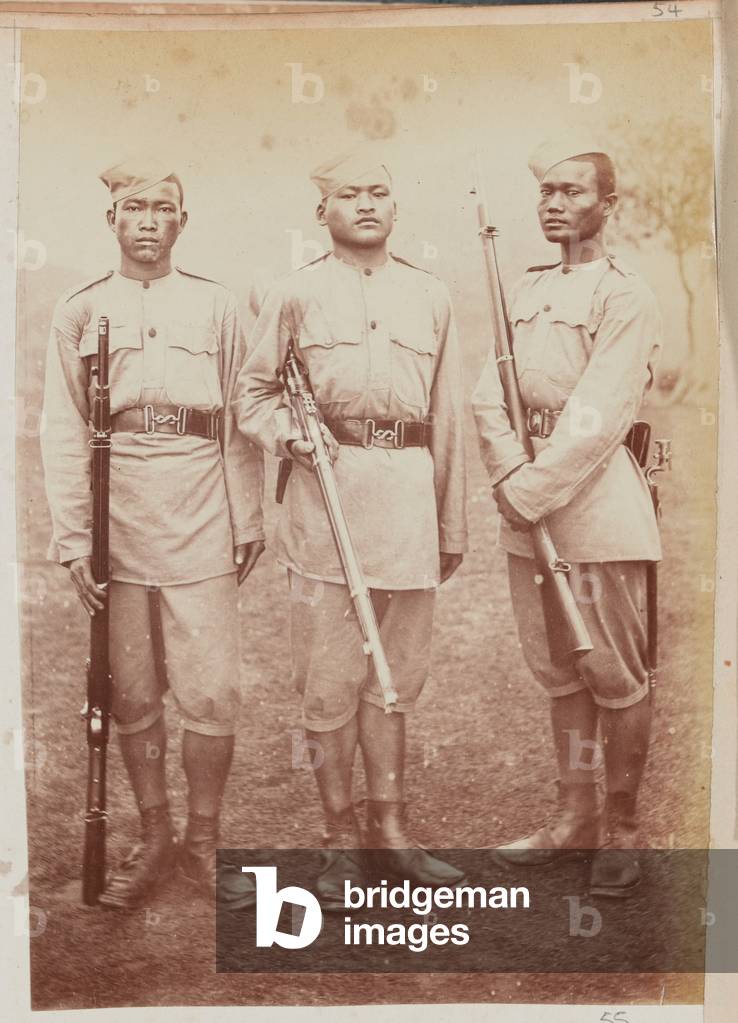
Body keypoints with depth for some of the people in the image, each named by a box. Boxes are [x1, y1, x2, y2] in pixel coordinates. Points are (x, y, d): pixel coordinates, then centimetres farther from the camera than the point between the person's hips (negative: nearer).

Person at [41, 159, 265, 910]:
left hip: (201, 523, -1)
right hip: (118, 523, 1)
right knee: (132, 694, 9)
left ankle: (202, 843, 18)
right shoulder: (80, 311, 6)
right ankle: (153, 842, 26)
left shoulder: (215, 305, 6)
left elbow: (239, 420, 6)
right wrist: (72, 539, -2)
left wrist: (249, 521, 3)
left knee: (211, 693, -1)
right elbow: (63, 431, 3)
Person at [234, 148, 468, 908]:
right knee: (330, 679, 2)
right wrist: (290, 434, -13)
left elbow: (448, 418, 15)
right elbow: (251, 395, 9)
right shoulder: (295, 295, 6)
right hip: (327, 488, -2)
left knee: (396, 676, 10)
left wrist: (452, 524, 14)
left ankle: (389, 829, 24)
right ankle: (340, 841, 16)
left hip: (408, 490, 3)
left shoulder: (430, 297, 14)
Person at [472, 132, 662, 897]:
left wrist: (534, 491, -18)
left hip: (596, 503, -6)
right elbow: (489, 397, 4)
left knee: (614, 675, 2)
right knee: (557, 673, 13)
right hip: (525, 506, 6)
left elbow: (594, 420, -16)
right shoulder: (526, 293, 14)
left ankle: (621, 832, 18)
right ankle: (574, 818, 27)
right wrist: (510, 475, -12)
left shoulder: (625, 297, -6)